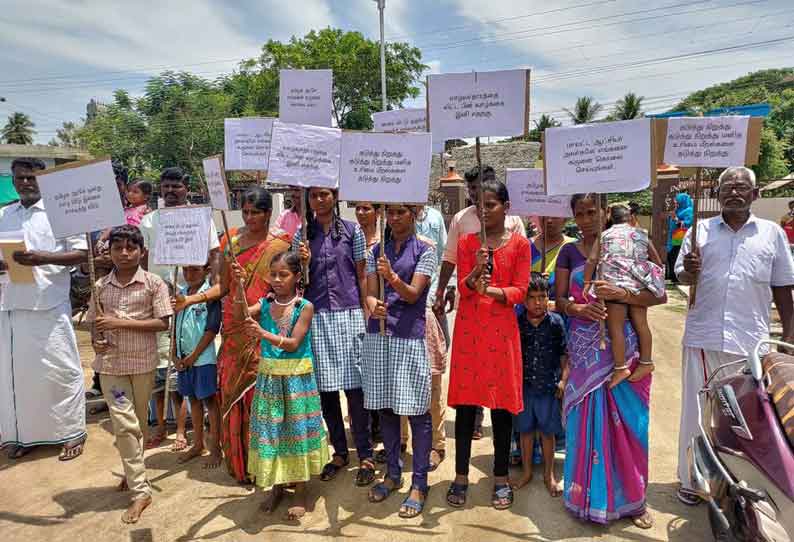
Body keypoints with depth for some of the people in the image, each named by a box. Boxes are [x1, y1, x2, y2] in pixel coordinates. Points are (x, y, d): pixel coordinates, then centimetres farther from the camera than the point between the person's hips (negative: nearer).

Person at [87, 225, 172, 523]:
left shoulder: (154, 283, -7)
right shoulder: (101, 286, 2)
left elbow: (163, 323, -11)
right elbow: (94, 323, 11)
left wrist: (121, 322, -18)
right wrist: (96, 341, -10)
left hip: (143, 362, -1)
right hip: (111, 364, 1)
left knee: (139, 422, 14)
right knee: (124, 424, -2)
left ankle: (133, 472, 37)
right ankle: (140, 490, 7)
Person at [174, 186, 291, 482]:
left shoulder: (280, 243, -3)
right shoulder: (231, 239, 8)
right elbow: (223, 285, 8)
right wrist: (190, 299, -2)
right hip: (234, 330, 4)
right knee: (232, 391, 8)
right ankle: (239, 462, 25)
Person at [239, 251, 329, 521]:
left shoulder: (305, 307, -10)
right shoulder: (265, 303, 2)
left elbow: (293, 344, -17)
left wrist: (264, 334, -30)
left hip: (296, 377, -3)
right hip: (269, 376, 4)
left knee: (296, 429, 6)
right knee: (270, 429, 11)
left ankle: (300, 491, 22)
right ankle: (277, 486, 30)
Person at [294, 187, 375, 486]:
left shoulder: (352, 231, 3)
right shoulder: (302, 236, 9)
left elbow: (362, 277, 4)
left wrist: (367, 314, 0)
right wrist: (304, 263, -10)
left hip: (348, 314, -2)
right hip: (316, 316, 3)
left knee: (354, 385, -2)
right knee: (325, 387, 7)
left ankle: (365, 456, 11)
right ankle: (339, 452, 23)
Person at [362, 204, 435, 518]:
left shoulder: (424, 251, 0)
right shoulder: (377, 251, 12)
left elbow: (413, 294, -10)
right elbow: (370, 293, 5)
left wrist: (393, 278, -29)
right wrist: (374, 306, -18)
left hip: (409, 337, -4)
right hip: (378, 335, 4)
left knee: (416, 410, -1)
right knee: (385, 408, 12)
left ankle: (419, 484, 11)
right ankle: (393, 474, 28)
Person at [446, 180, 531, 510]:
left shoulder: (520, 244, 3)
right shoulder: (466, 242, 7)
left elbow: (520, 291, -3)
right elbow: (462, 287, -1)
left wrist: (490, 289, -19)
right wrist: (476, 270, -20)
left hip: (502, 329, -1)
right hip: (469, 328, 1)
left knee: (502, 403, 5)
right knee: (465, 402, 4)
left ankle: (501, 479, 19)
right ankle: (461, 477, 16)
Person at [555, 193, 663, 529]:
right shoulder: (569, 253, 7)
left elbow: (658, 294, -3)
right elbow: (560, 301, 4)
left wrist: (621, 294, -20)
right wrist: (578, 308, -17)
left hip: (623, 348, -1)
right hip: (585, 349, 1)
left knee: (626, 420, 5)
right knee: (587, 418, 4)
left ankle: (631, 498, 23)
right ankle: (590, 495, 20)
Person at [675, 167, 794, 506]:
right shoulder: (701, 230, 7)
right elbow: (682, 277, 7)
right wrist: (689, 271, -17)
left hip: (751, 341, 1)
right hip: (703, 338, 0)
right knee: (696, 410, 7)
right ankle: (690, 480, 20)